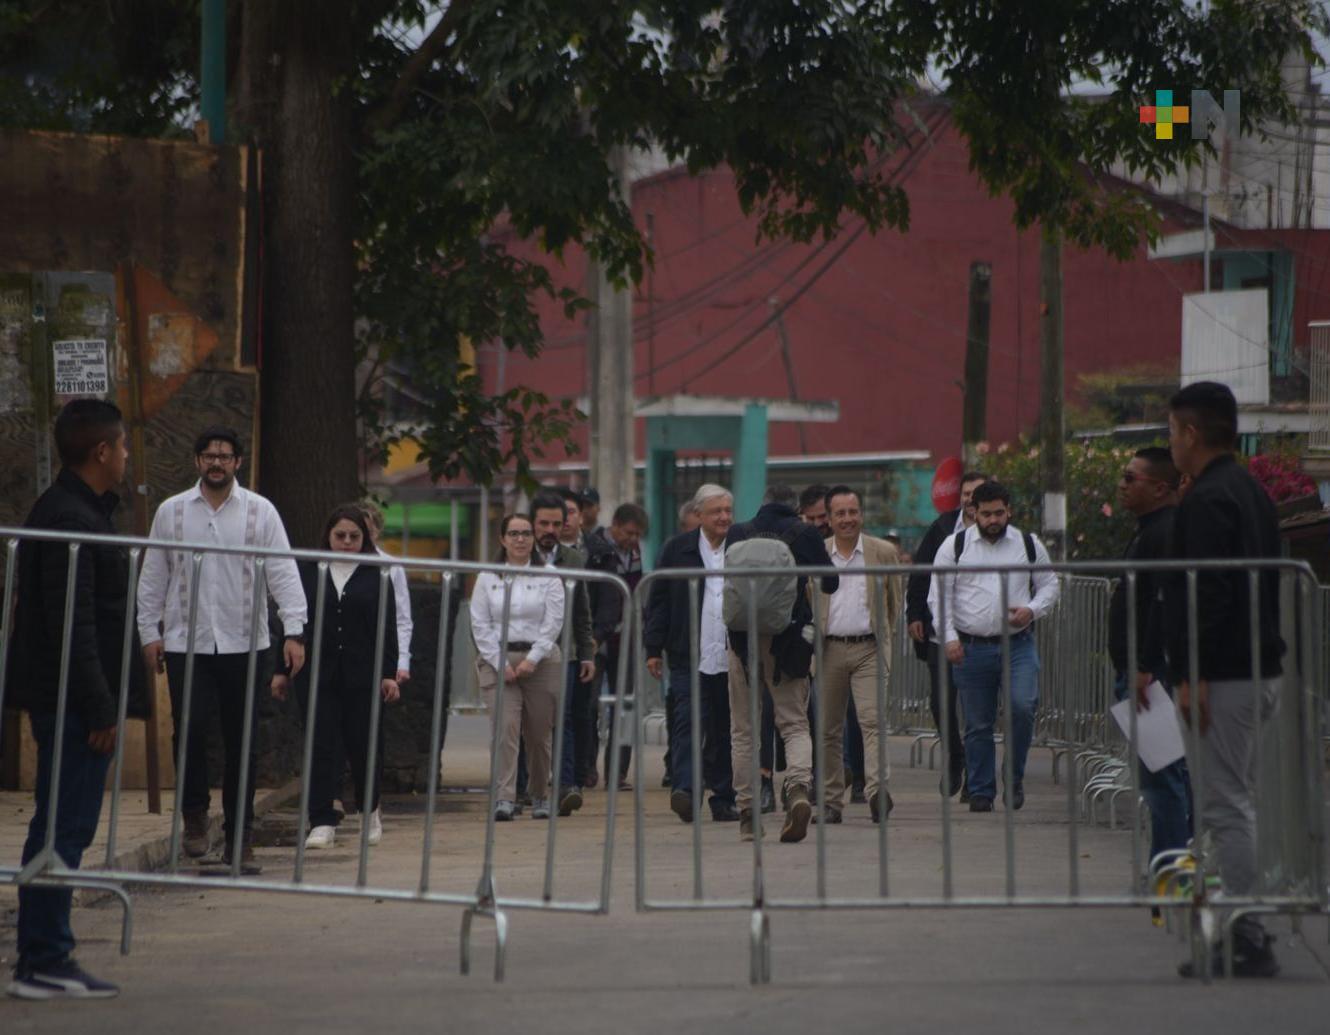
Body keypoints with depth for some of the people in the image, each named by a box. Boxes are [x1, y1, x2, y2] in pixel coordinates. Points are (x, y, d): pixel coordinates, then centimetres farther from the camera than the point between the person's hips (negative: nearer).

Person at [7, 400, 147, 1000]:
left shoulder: (61, 511, 17)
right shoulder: (71, 521, -16)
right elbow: (73, 624, -21)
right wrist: (98, 709, -20)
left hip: (57, 701, 11)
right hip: (73, 701, -11)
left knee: (62, 827, 13)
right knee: (65, 828, -8)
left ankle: (44, 960, 17)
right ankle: (43, 964, -5)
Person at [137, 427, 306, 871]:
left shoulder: (260, 512, 4)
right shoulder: (171, 512, 7)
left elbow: (284, 572, -1)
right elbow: (153, 576, 11)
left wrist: (294, 631, -11)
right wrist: (149, 631, 6)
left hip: (242, 644, 0)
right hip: (186, 643, 0)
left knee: (241, 743, 3)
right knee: (190, 729, -13)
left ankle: (239, 838, 11)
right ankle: (195, 815, 10)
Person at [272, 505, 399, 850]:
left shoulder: (377, 574, 4)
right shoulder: (306, 570, 7)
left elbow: (387, 627, 3)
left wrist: (389, 673, -4)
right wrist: (282, 670, 5)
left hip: (361, 675, 0)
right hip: (316, 673, 0)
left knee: (364, 743, 5)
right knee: (322, 746, -4)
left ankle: (370, 810, 29)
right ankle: (322, 822, -5)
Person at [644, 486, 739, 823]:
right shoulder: (678, 549, 5)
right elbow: (658, 601, 6)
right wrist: (654, 649, 0)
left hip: (732, 659, 2)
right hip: (690, 657, -2)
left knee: (725, 731, 8)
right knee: (688, 720, -14)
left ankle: (723, 798, 14)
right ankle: (684, 788, -24)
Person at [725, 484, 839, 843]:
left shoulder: (737, 534, 3)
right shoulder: (804, 533, -1)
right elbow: (829, 583, 1)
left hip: (744, 637, 1)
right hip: (787, 638, -1)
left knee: (743, 729, 10)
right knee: (794, 723, 5)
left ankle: (746, 813, 10)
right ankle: (799, 788, -22)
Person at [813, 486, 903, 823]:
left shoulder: (884, 552, 4)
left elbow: (895, 602, 13)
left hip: (869, 648, -2)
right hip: (830, 650, 2)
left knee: (872, 719, -17)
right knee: (829, 729, 5)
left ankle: (877, 789, -28)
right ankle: (831, 801, 14)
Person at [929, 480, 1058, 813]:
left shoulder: (1029, 545, 8)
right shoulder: (955, 546, 4)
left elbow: (1049, 585, 14)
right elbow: (939, 596, 3)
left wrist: (1032, 610, -5)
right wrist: (949, 637, -7)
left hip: (1018, 645, 0)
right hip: (972, 647, 0)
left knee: (1022, 706, -19)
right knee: (978, 724, 4)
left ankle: (1014, 777, 0)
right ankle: (981, 792, 14)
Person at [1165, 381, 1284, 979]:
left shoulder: (1206, 501, -15)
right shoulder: (1251, 493, 17)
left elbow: (1208, 595, -23)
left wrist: (1192, 677, -22)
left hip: (1223, 677, -10)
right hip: (1260, 671, 10)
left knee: (1225, 807, -7)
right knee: (1236, 802, 15)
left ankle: (1245, 941, -7)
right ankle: (1248, 936, 18)